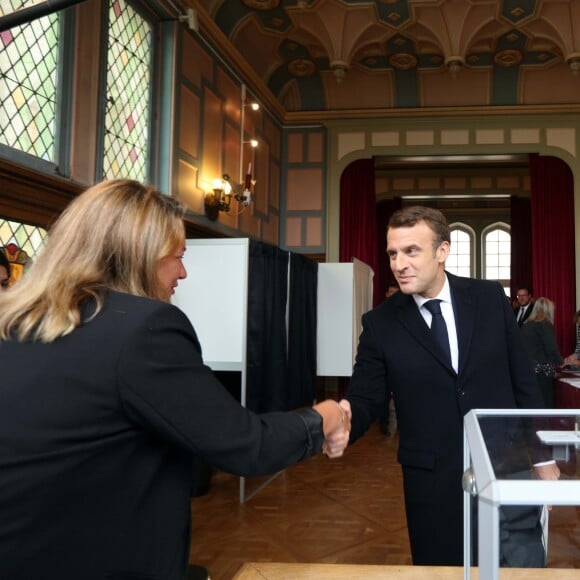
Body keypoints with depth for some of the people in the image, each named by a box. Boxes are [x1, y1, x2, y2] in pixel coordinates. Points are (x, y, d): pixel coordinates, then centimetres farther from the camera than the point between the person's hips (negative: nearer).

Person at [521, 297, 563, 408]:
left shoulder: (526, 324, 13)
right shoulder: (545, 324, -8)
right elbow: (552, 348, -13)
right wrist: (560, 361, 6)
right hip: (541, 371, -7)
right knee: (546, 404, -3)